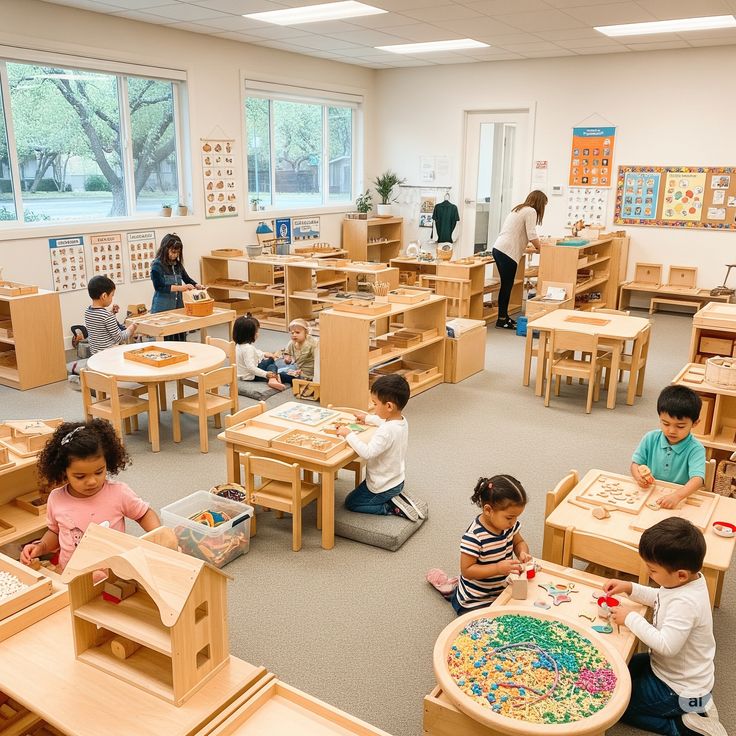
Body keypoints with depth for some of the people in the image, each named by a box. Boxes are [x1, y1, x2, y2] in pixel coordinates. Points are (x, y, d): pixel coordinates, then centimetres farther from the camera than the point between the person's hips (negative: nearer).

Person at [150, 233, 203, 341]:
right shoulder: (157, 265, -8)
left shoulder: (178, 264, 9)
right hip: (162, 309, -6)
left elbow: (187, 278, 20)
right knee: (166, 341, -4)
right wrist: (179, 288, -23)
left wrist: (197, 285, -2)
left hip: (178, 306, 6)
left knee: (180, 339, 6)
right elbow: (158, 287, -15)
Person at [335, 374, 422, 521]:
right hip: (397, 480, 9)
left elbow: (367, 453, -38)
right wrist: (368, 418, 22)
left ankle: (392, 507, 0)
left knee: (351, 503, 15)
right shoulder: (402, 421, -6)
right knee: (361, 492, 34)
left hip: (383, 487, -9)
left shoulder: (386, 431, -35)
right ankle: (396, 497, 13)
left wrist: (349, 434, -30)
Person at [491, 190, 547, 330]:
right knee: (507, 286, -3)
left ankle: (503, 317, 20)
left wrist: (523, 245, 40)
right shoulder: (531, 211, -4)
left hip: (498, 249, 9)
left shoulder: (518, 209, 24)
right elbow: (532, 235, -12)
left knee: (506, 285, 14)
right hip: (507, 252, -9)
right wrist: (539, 248, 4)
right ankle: (502, 319, 2)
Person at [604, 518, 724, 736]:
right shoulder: (688, 579, -8)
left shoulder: (685, 603, -36)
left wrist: (631, 618, -28)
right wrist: (629, 588, -2)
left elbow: (666, 645, -38)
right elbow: (660, 598, 11)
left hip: (678, 690, -9)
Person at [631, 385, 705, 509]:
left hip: (681, 499, 0)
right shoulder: (650, 439, 2)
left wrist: (677, 496, -39)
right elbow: (635, 463, 8)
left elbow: (697, 479, -21)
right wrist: (639, 476, -15)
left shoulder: (695, 449, -9)